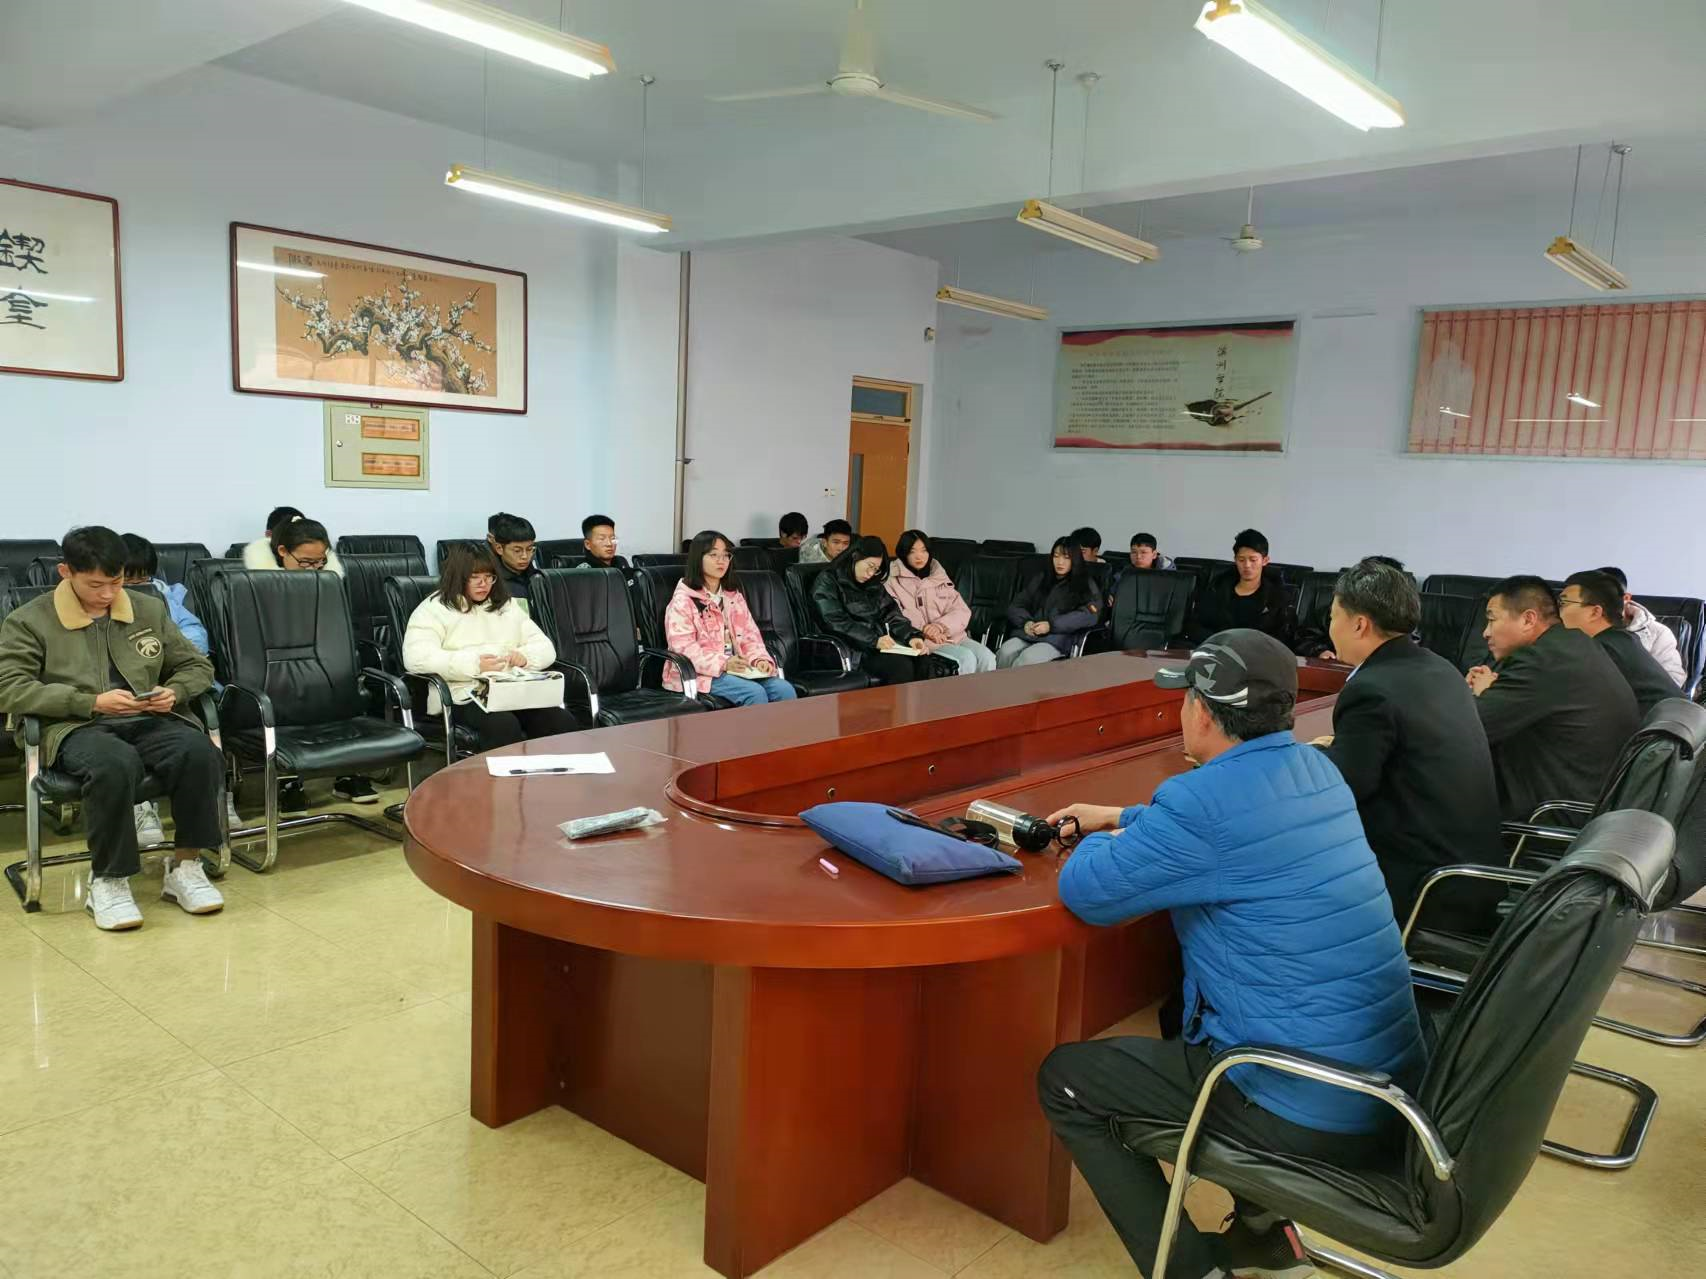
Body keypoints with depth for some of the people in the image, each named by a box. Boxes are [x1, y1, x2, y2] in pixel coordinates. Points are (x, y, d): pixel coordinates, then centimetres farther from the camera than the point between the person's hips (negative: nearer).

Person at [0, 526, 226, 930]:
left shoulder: (150, 609, 17)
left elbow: (197, 666, 22)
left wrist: (174, 691, -2)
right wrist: (92, 702, -15)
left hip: (151, 721, 3)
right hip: (77, 728, -3)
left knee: (200, 753, -31)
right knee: (115, 764, -39)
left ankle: (186, 865, -14)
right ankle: (107, 879, -20)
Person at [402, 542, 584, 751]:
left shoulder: (508, 605, 23)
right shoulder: (433, 609, 7)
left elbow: (546, 649, 20)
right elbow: (415, 658, -9)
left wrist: (525, 656, -5)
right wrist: (473, 665, -19)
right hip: (464, 695, -4)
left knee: (563, 722, -25)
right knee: (504, 726, -37)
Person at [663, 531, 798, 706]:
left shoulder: (734, 596, 20)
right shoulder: (683, 601, -2)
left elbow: (749, 634, 16)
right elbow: (683, 646, -12)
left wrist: (760, 659, -6)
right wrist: (723, 663, -23)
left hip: (739, 668, 6)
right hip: (704, 672, -6)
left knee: (785, 690, -18)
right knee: (755, 693, -30)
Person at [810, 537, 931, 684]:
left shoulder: (873, 584, 21)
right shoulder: (827, 582, 0)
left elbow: (891, 614, 12)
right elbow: (837, 623, -11)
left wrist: (911, 636, -8)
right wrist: (873, 640, -20)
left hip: (883, 644, 6)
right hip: (852, 649, -6)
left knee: (921, 664, -25)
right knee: (900, 666, -32)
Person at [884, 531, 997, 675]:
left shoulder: (939, 577, 19)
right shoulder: (892, 580, 6)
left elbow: (963, 611, 9)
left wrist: (940, 626, -12)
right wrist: (923, 629, -19)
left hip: (953, 635, 5)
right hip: (922, 640, -5)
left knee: (987, 657, -22)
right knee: (966, 658, -28)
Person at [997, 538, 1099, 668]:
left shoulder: (1086, 585, 13)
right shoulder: (1039, 579, 25)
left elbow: (1089, 614, -4)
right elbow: (1015, 607, 21)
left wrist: (1051, 625, -14)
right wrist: (1026, 622, -3)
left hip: (1058, 639, -3)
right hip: (1027, 635, 4)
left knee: (1028, 658, -35)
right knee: (1005, 653, -30)